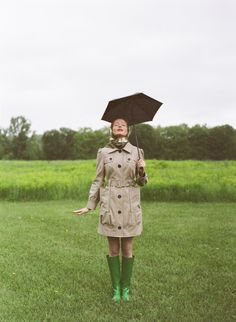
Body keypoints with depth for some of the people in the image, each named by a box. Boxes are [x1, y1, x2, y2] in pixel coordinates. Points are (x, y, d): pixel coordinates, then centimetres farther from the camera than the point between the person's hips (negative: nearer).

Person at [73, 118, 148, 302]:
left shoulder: (136, 152, 2)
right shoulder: (103, 152, 2)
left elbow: (142, 182, 6)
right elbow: (98, 181, 7)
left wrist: (142, 171, -16)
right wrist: (89, 206, 6)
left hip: (130, 205, 0)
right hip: (110, 205, 0)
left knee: (127, 249, 6)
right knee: (113, 249, 6)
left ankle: (126, 288, 21)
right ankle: (116, 288, 20)